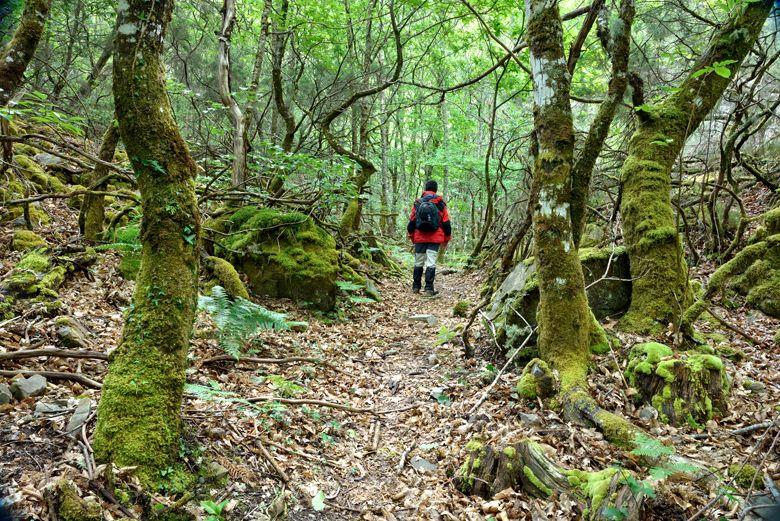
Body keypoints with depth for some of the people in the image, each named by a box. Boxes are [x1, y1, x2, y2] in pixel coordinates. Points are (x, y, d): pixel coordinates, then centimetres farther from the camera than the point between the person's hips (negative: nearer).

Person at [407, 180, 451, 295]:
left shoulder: (417, 203, 5)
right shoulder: (440, 204, 1)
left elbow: (411, 222, 7)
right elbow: (446, 223, 2)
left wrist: (412, 237, 18)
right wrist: (446, 240, 11)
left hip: (419, 238, 2)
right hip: (435, 239, -2)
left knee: (418, 263, 12)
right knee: (431, 263, -2)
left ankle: (416, 287, 20)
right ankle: (429, 289, -5)